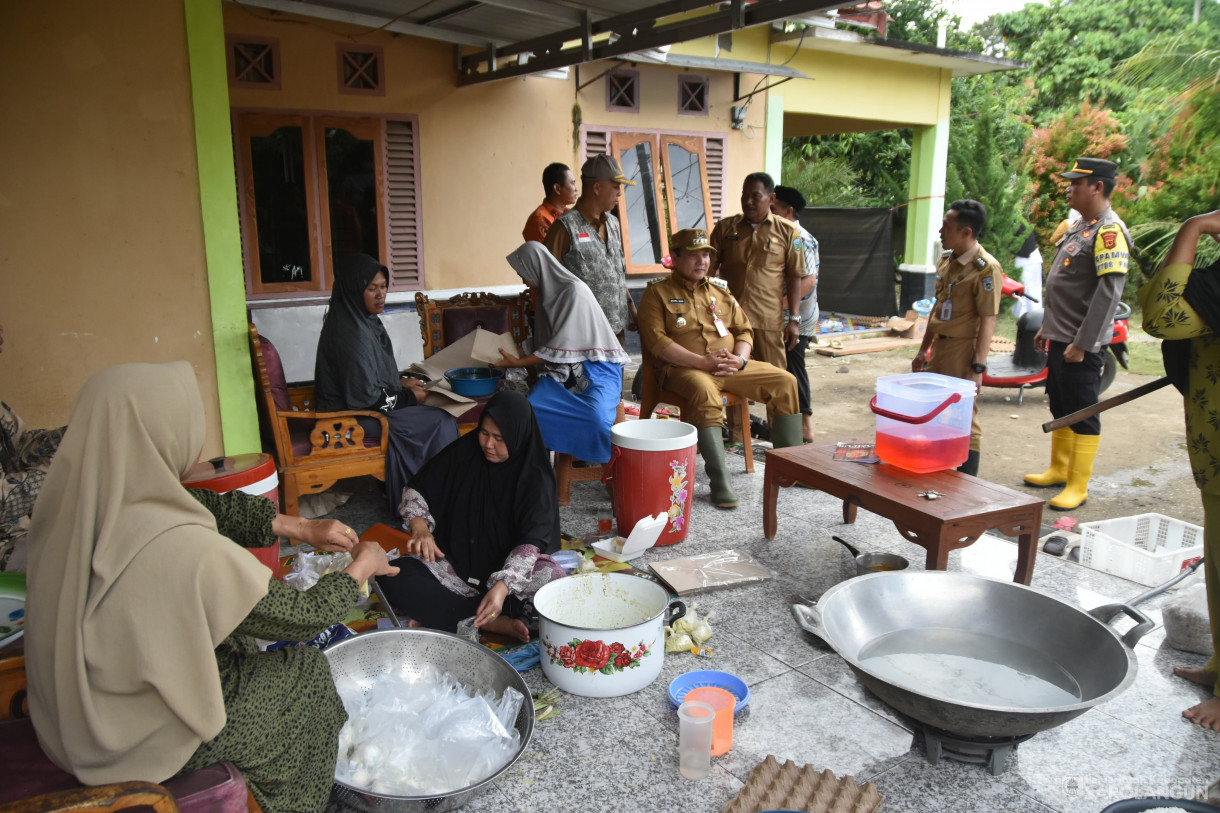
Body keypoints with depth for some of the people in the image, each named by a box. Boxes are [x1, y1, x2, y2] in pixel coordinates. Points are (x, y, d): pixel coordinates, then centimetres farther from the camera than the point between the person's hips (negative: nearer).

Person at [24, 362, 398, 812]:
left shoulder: (76, 501, -14)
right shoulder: (185, 551, -37)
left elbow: (211, 506, 0)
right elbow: (302, 617, -23)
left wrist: (301, 527, 2)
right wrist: (360, 569, -6)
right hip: (141, 742, -7)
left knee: (241, 641, 26)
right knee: (306, 672, 11)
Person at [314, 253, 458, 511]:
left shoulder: (361, 320, 5)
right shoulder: (353, 334, -25)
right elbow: (365, 396, -25)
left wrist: (400, 383, 6)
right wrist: (407, 397, -12)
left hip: (362, 403, 10)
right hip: (354, 416, -10)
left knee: (440, 418, 7)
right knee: (441, 422, -9)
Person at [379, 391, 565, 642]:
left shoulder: (535, 475, -13)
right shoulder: (464, 452, -6)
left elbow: (532, 540, -23)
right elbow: (416, 490, 5)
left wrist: (503, 586, -38)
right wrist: (420, 527, -16)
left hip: (511, 565, -2)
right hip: (456, 560, 3)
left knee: (555, 581, -34)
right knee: (394, 577, -24)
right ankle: (495, 622, -30)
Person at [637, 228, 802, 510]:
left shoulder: (721, 289, 19)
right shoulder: (657, 292, 2)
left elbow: (744, 330, 20)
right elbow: (656, 341, -10)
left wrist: (740, 359, -4)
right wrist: (702, 362, -18)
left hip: (731, 367, 6)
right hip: (684, 369, -6)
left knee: (785, 382, -9)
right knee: (704, 393, -39)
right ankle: (719, 482, -37)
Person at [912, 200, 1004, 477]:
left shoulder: (985, 268, -15)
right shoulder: (945, 261, 11)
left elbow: (988, 320, -18)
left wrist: (977, 367, -21)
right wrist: (923, 350, 20)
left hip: (964, 350, -8)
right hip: (940, 347, 8)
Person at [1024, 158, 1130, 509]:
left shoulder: (1109, 231, -16)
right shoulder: (1077, 225, 14)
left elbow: (1108, 293, -22)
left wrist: (1082, 343, -23)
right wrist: (1047, 326, 20)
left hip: (1081, 344, -9)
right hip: (1059, 338, 9)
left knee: (1083, 415, -1)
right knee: (1061, 409, 18)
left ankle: (1078, 487, 6)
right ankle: (1059, 469, 31)